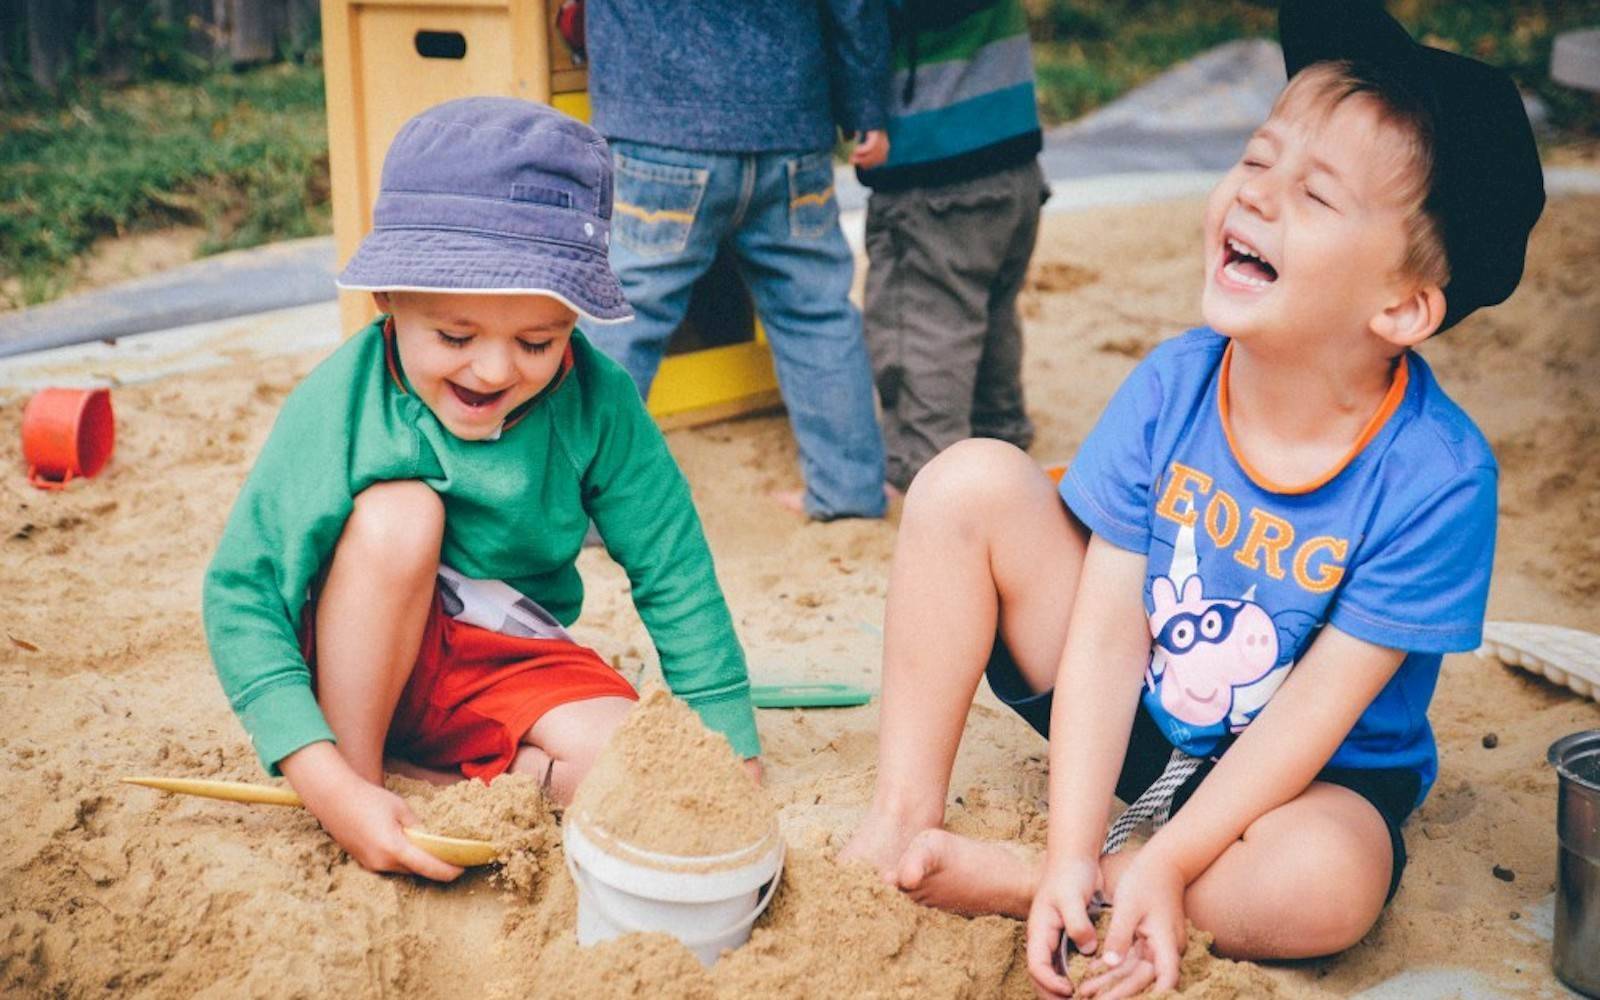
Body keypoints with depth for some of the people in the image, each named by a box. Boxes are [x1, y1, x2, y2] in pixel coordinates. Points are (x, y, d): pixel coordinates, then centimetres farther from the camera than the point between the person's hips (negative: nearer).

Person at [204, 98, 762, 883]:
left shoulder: (598, 405, -18)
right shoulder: (338, 405, -25)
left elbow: (674, 579, -11)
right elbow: (242, 592, -25)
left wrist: (734, 756, -11)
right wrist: (333, 787, -35)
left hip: (511, 663, 2)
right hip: (369, 662, -1)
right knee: (399, 511, -31)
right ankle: (359, 763, -16)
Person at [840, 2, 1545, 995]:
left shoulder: (1437, 478, -25)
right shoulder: (1170, 390, -16)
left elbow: (1313, 711, -21)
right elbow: (1108, 633, -16)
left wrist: (1166, 864, -25)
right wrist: (1074, 851, -23)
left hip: (1311, 774, -2)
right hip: (1133, 720, 3)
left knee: (1322, 887, -37)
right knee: (971, 482, -13)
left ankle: (998, 878, -19)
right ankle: (906, 820, -9)